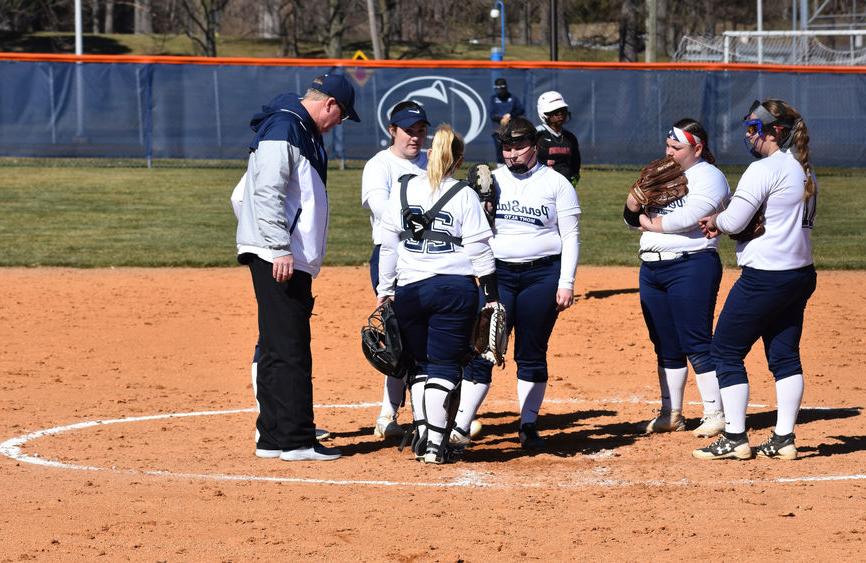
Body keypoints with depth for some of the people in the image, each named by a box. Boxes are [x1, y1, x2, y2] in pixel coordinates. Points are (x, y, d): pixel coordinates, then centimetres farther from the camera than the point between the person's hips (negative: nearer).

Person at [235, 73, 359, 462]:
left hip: (292, 259, 11)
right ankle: (295, 441, -11)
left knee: (280, 349, 12)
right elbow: (267, 193, -20)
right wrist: (281, 248, -25)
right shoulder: (283, 128, -12)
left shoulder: (302, 132, 21)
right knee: (288, 350, -10)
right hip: (277, 256, -11)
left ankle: (274, 437, 16)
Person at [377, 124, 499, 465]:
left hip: (409, 291, 2)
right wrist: (492, 296, 2)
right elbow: (479, 250, -5)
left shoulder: (402, 190, 4)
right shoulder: (464, 195, -3)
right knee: (445, 367, 1)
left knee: (419, 366, 14)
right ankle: (435, 445, -6)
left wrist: (385, 290, 12)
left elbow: (388, 245, 5)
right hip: (455, 289, -2)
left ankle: (422, 437, 9)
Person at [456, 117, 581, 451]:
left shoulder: (556, 183, 3)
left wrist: (566, 282, -6)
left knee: (532, 354, 3)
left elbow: (570, 236, 1)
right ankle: (460, 427, -7)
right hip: (497, 273, 2)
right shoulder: (492, 180, 10)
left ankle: (529, 426, 13)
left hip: (542, 275, -2)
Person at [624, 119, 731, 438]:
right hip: (651, 268, 8)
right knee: (665, 346, 11)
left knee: (697, 343, -9)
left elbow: (687, 217, -19)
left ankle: (715, 414, -5)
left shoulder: (708, 177, -4)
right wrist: (639, 194, -4)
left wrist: (650, 223, -3)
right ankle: (671, 414, 17)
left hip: (691, 266, -8)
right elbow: (631, 217, 18)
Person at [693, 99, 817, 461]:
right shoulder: (805, 171, 13)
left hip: (764, 277, -9)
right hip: (800, 274, 9)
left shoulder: (765, 169, -15)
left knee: (726, 350, 1)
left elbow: (733, 221, -19)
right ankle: (784, 439, 11)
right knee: (785, 355, 12)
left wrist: (715, 222, 7)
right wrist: (723, 225, 13)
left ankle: (735, 439, 0)